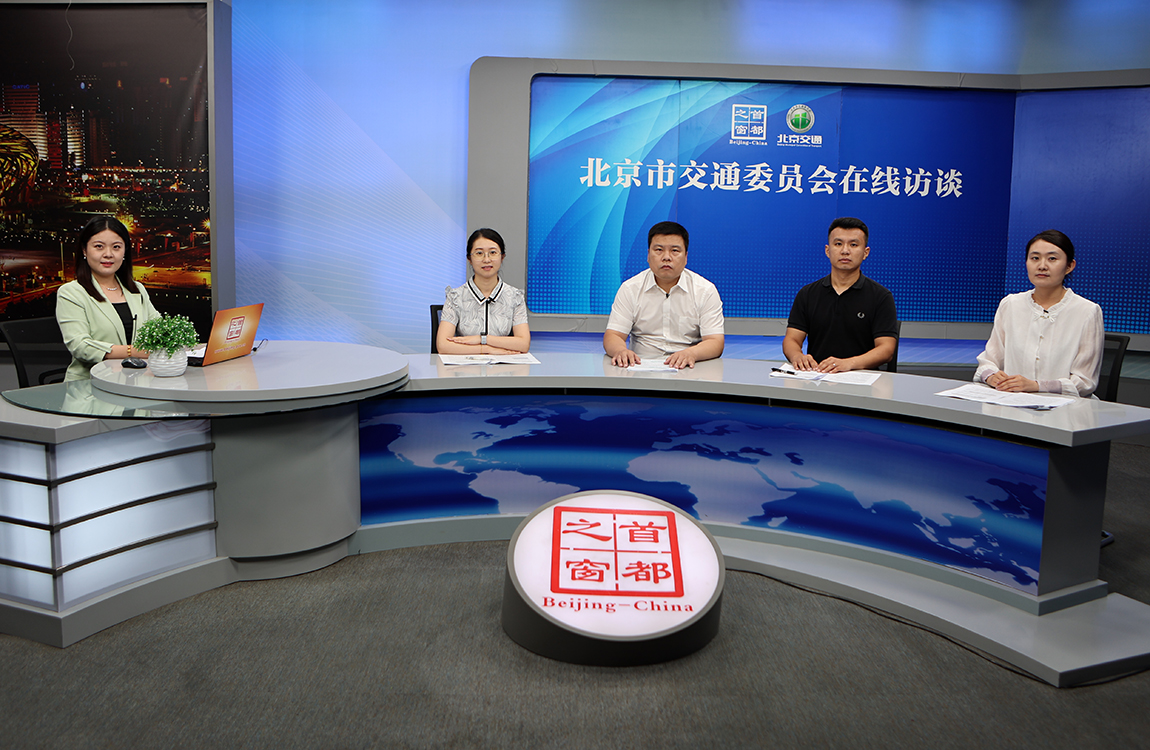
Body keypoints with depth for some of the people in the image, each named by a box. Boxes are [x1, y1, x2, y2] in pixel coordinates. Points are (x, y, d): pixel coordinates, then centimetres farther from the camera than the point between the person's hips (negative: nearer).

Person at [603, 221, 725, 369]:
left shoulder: (706, 290, 4)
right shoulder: (630, 289, 7)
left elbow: (715, 343, -4)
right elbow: (612, 336, 1)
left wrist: (691, 353, -27)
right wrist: (621, 350, -24)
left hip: (689, 370, -1)